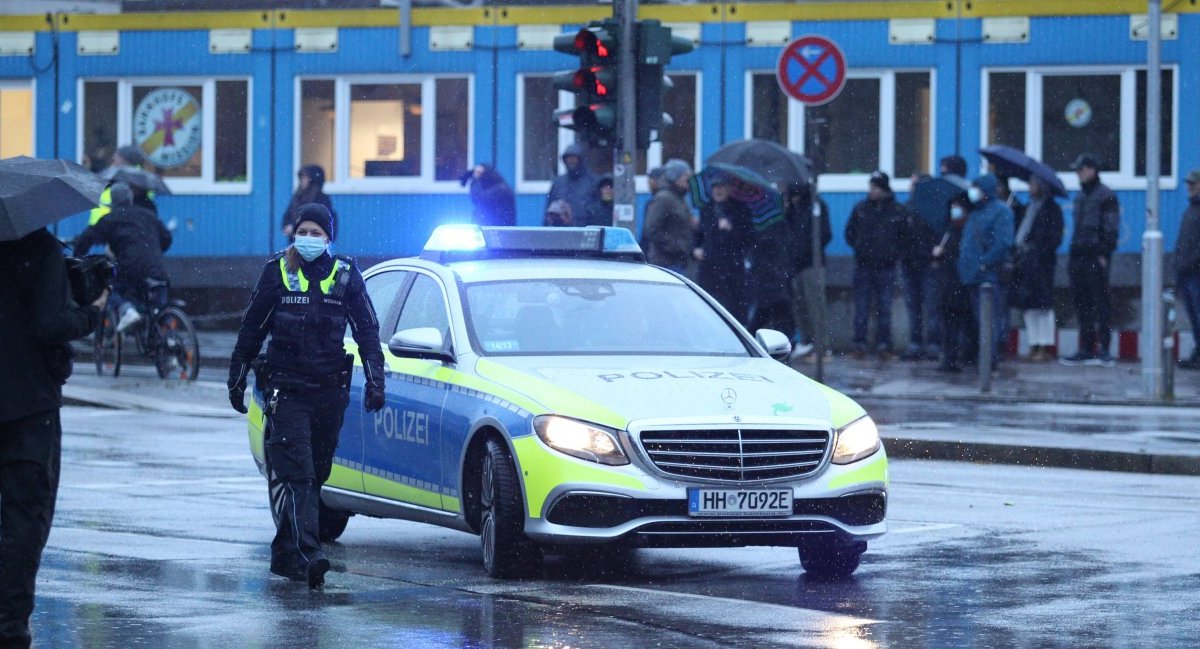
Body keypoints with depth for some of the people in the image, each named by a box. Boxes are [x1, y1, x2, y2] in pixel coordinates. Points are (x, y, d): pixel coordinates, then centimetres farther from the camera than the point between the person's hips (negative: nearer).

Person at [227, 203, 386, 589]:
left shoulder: (346, 276, 5)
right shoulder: (276, 273, 3)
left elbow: (367, 331, 9)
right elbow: (251, 330, 11)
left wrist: (375, 381, 1)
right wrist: (236, 379, 12)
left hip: (330, 391, 2)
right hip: (286, 390, -2)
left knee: (315, 475, 9)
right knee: (296, 474, -14)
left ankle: (286, 553, 21)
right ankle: (309, 555, -25)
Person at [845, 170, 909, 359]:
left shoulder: (897, 211, 0)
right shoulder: (860, 209, 5)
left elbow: (904, 236, 8)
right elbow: (850, 232, 13)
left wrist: (892, 251, 3)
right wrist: (860, 247, 6)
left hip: (886, 267, -1)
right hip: (863, 266, 1)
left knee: (884, 308, 0)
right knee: (861, 308, 1)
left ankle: (883, 345, 5)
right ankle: (860, 344, 5)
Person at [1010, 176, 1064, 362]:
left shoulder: (1051, 209, -1)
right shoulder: (1028, 209, 20)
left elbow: (1055, 238, -8)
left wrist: (1038, 254, -17)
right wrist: (1017, 253, 4)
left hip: (1040, 263, -7)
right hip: (1024, 261, 7)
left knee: (1042, 304, -7)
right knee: (1027, 305, 7)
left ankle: (1045, 347, -6)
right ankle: (1034, 345, 11)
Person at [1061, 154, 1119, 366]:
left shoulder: (1106, 196, -5)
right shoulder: (1080, 196, 19)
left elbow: (1111, 229, -10)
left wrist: (1104, 254, -17)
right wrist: (1072, 256, 18)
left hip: (1095, 258, -8)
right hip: (1078, 257, 8)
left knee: (1099, 303, -7)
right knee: (1081, 303, 8)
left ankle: (1104, 349, -6)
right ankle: (1086, 349, 12)